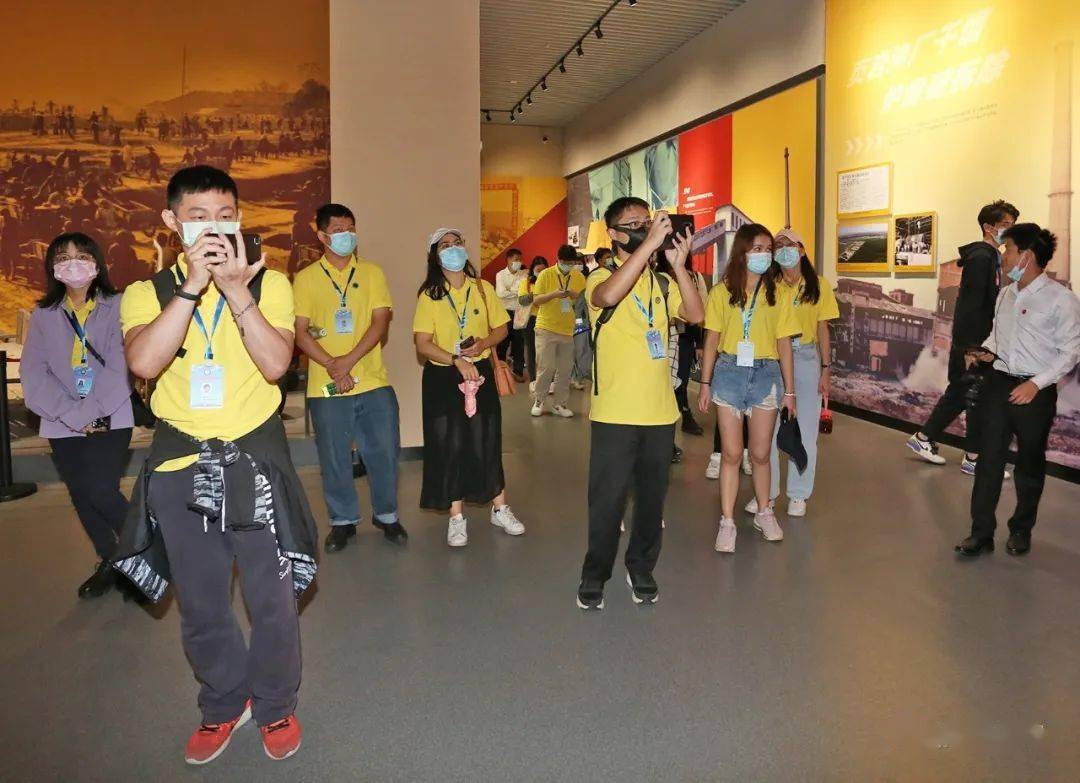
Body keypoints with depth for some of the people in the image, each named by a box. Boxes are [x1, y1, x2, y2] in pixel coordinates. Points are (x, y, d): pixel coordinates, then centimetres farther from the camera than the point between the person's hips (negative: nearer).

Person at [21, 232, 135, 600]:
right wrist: (73, 416, -14)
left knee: (101, 492, -12)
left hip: (110, 420, -4)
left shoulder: (116, 307, -2)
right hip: (62, 427, 4)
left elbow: (120, 367, -10)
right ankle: (109, 562, 30)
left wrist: (90, 413, -17)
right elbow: (34, 375, -2)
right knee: (81, 498, 11)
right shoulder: (43, 315, 7)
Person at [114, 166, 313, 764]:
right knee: (200, 603, 14)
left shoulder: (268, 283, 1)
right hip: (179, 463, 2)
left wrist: (236, 290, -22)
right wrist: (192, 285, -20)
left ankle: (275, 705, 28)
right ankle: (223, 704, 36)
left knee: (272, 596, 5)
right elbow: (143, 362, -17)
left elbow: (276, 364, -14)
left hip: (255, 456, -1)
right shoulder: (146, 293, 3)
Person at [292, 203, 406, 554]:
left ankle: (386, 515, 25)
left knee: (384, 451, 6)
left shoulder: (372, 273, 6)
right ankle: (343, 521, 25)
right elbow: (300, 332, -2)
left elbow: (380, 322, -4)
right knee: (334, 457, 7)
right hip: (326, 387, -1)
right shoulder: (305, 278, 4)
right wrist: (331, 365, -16)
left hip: (374, 382, 1)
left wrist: (350, 360, -16)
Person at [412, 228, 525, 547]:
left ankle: (500, 509, 21)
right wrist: (456, 360, -22)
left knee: (487, 440, 6)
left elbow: (501, 328, 8)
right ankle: (456, 517, 14)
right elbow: (422, 343, -10)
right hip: (442, 377, -2)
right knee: (449, 444, 2)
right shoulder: (429, 295, -3)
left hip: (480, 371, 2)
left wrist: (482, 344, -12)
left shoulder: (483, 288, 4)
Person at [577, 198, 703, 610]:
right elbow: (609, 295, -28)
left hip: (661, 411, 5)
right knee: (608, 499, 3)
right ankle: (594, 575, 20)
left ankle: (641, 568, 31)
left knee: (652, 497, 13)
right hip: (615, 413, -4)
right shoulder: (601, 278, -3)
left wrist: (678, 264, -13)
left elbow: (695, 314, -4)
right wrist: (650, 243, -27)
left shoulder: (662, 283, 11)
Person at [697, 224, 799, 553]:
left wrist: (789, 390, 5)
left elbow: (784, 344, 6)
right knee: (731, 453, 1)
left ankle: (764, 513, 30)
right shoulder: (721, 292, 1)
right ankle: (727, 522, 10)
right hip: (729, 372, -1)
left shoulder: (776, 295, 5)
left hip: (766, 374, 1)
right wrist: (705, 383, 0)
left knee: (760, 453, 9)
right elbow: (711, 340, 3)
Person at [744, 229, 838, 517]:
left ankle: (798, 494, 21)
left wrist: (826, 369, 0)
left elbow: (823, 329, 2)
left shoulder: (818, 285, -1)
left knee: (804, 428, 7)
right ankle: (768, 491, 20)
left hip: (806, 357, 0)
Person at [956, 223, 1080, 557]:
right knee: (988, 460, 2)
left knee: (1030, 465, 11)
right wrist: (987, 351, 3)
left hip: (1035, 391, -5)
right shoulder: (1005, 294, 8)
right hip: (998, 383, 5)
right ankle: (981, 532, 8)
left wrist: (1036, 383, -17)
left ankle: (1021, 530, 28)